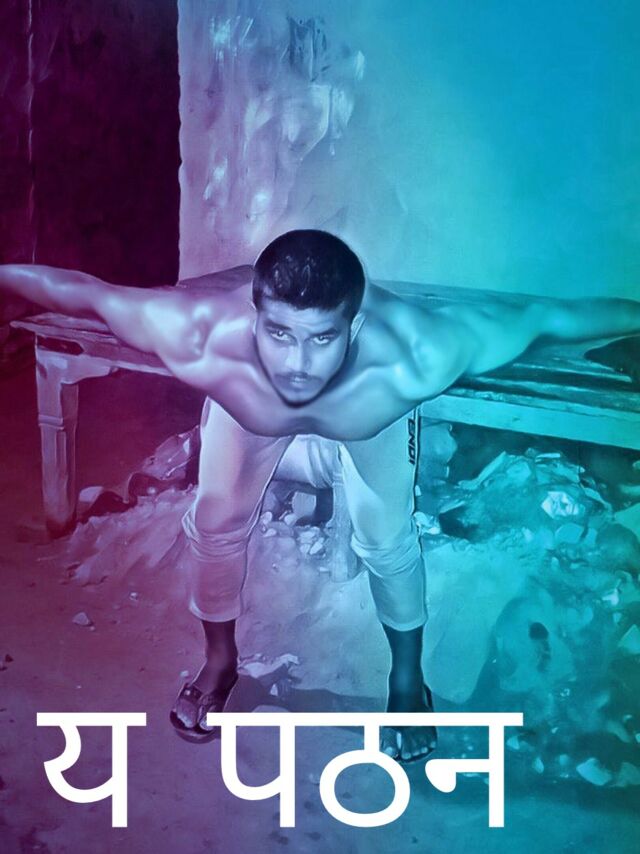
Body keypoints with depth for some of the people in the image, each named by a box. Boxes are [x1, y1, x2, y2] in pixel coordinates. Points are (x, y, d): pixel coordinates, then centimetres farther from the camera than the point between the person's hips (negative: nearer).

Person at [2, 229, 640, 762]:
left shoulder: (412, 359, -46)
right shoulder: (203, 340, -46)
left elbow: (544, 315, -31)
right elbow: (86, 291, -29)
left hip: (364, 404, 0)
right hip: (251, 397, 1)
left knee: (385, 536, 2)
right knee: (217, 519, 6)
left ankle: (407, 677, 31)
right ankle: (220, 659, 35)